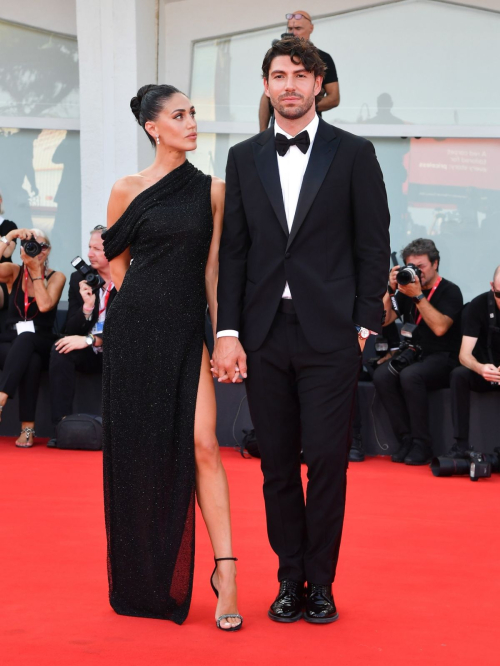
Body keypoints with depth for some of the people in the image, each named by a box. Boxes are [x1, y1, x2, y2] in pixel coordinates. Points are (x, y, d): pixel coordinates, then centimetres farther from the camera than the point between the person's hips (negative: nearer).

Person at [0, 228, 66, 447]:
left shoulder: (56, 277, 4)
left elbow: (44, 305, -15)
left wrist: (37, 271, -10)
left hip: (40, 346, -1)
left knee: (25, 338, -38)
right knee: (30, 362, -36)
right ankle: (27, 427, -41)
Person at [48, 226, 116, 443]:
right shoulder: (80, 278, 1)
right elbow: (70, 330, 0)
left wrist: (90, 340, -27)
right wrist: (87, 306, -19)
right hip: (88, 354, 3)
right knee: (61, 351, -28)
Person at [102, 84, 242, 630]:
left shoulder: (212, 190, 7)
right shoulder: (127, 191, 2)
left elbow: (212, 268, 6)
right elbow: (117, 265, 11)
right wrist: (143, 313, 11)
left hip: (188, 330, 1)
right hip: (135, 329, -1)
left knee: (201, 444, -11)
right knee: (138, 447, 4)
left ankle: (225, 570, -8)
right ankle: (141, 580, 19)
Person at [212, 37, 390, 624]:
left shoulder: (353, 154, 3)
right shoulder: (244, 158, 11)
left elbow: (373, 246, 1)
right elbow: (233, 250, 8)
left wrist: (366, 326, -5)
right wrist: (227, 332, 0)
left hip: (329, 334, -3)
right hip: (265, 334, 3)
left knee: (326, 460, -2)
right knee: (277, 461, 7)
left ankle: (321, 581, 11)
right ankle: (290, 576, 19)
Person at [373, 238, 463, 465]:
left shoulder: (450, 291, -3)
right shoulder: (406, 290, 12)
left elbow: (440, 328, -19)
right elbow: (383, 320, 7)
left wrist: (418, 296, -20)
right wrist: (391, 289, -3)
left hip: (442, 359, -5)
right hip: (413, 354, 5)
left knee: (410, 376, -36)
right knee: (381, 375, -25)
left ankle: (422, 445, -24)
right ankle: (406, 440, -18)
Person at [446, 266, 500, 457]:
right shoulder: (479, 305, -13)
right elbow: (464, 354, -17)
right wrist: (480, 368, -42)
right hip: (484, 371, 1)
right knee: (459, 375, -29)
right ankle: (461, 444, -29)